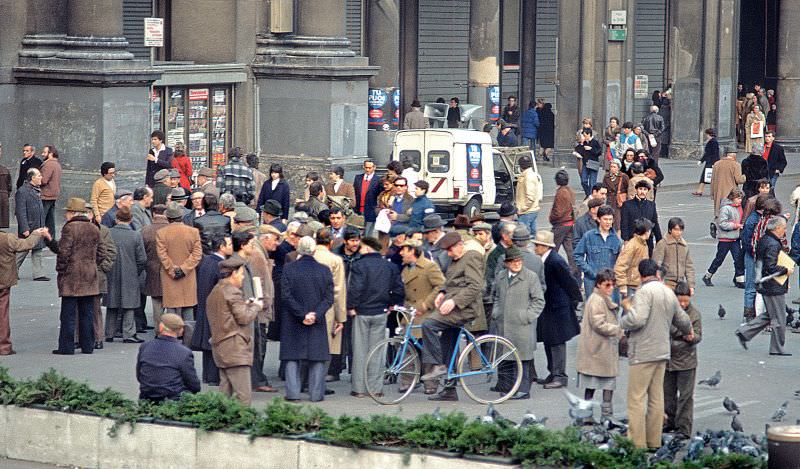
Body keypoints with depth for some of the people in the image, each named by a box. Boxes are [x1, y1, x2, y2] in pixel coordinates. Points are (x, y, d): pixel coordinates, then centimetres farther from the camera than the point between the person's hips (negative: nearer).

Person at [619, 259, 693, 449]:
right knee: (656, 398, 12)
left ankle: (637, 443, -7)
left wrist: (624, 317, -4)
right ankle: (654, 442, 15)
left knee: (636, 399, -5)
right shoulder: (669, 293, 13)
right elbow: (682, 319, 25)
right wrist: (688, 332, 45)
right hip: (662, 352, 8)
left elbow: (637, 319, -25)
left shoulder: (645, 292, -13)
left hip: (643, 354, -8)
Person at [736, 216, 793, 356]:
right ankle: (777, 348, 9)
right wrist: (786, 270, -13)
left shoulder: (764, 240, 9)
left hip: (765, 285, 10)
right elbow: (771, 267, -27)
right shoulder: (773, 244, -22)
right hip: (774, 287, -10)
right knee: (779, 318, 1)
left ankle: (744, 332, 17)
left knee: (769, 315, 19)